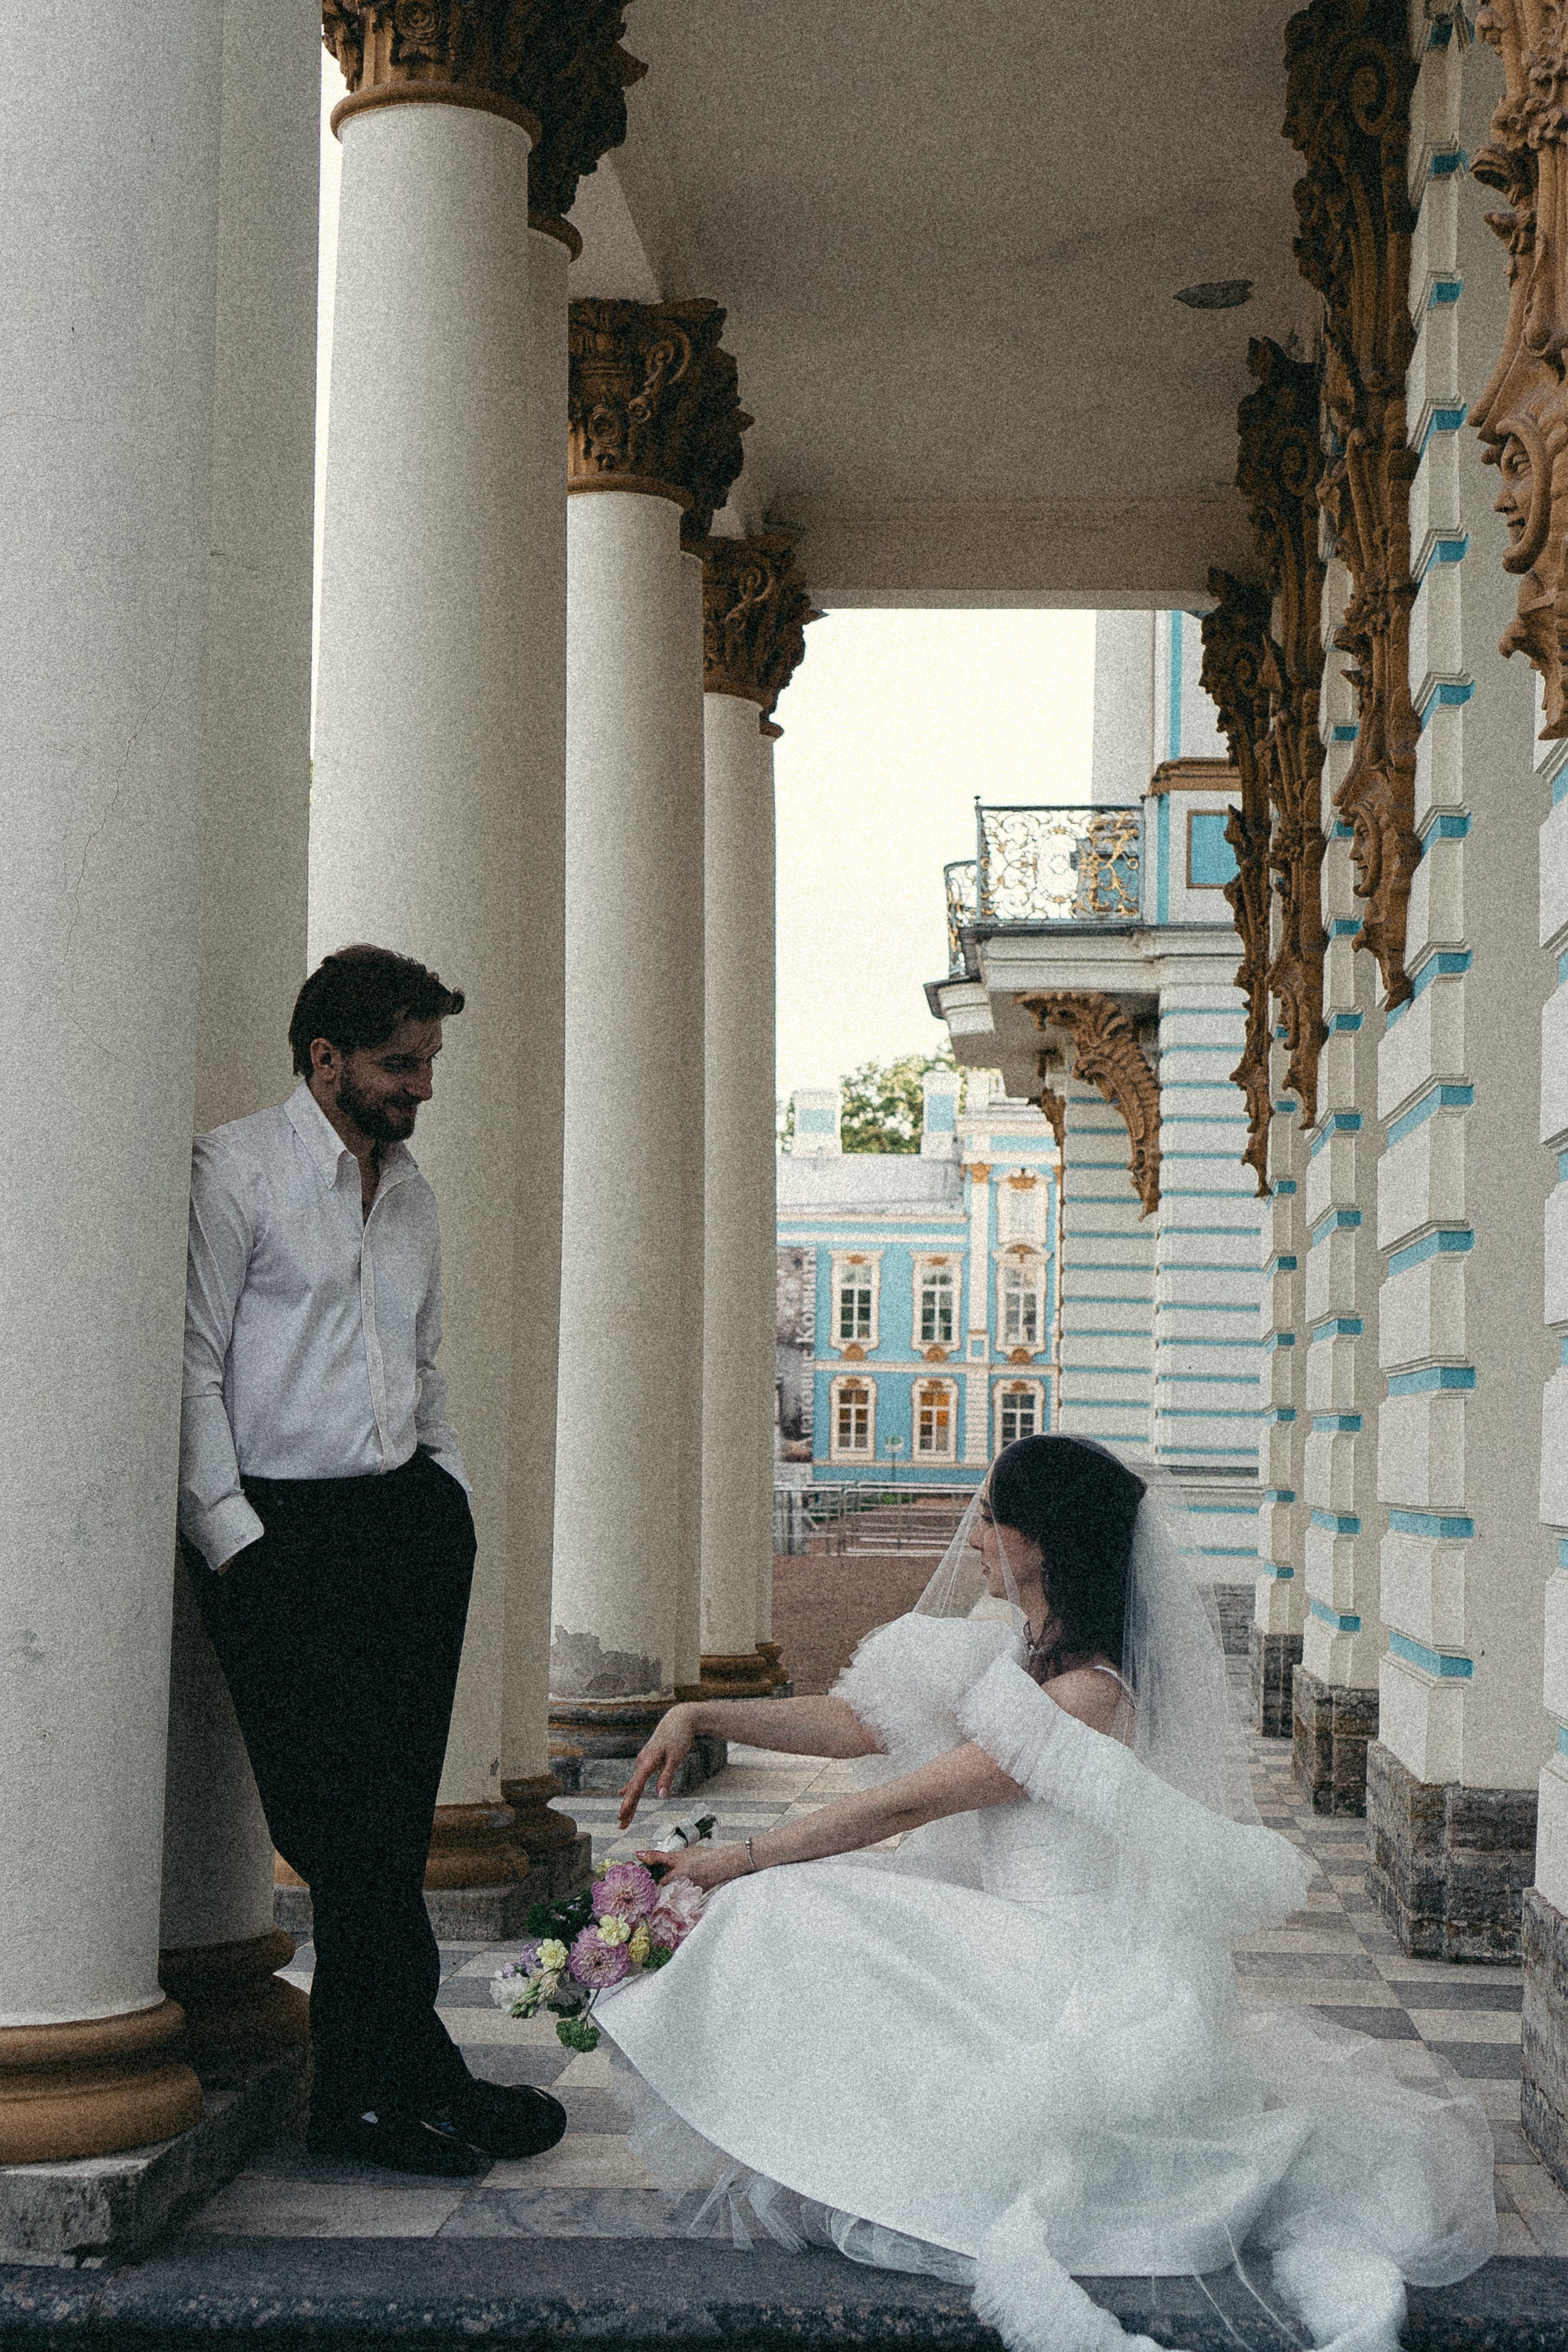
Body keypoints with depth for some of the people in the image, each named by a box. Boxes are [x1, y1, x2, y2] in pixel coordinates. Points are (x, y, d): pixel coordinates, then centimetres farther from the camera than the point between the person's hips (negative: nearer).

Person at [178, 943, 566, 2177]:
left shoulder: (411, 1191, 18)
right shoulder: (234, 1171, -3)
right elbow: (192, 1371, -7)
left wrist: (451, 1501, 13)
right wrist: (235, 1541, -12)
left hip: (408, 1519, 7)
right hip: (282, 1531, -6)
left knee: (395, 1817, 4)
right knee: (350, 1818, -8)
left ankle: (364, 2086, 11)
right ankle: (417, 2075, 0)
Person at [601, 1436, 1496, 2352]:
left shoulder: (1089, 1693, -20)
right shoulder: (1011, 1648, 8)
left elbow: (908, 1803, -17)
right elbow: (859, 1726, 13)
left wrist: (743, 1857, -9)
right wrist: (700, 1716, 6)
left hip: (1075, 1962, -10)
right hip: (1016, 1942, 10)